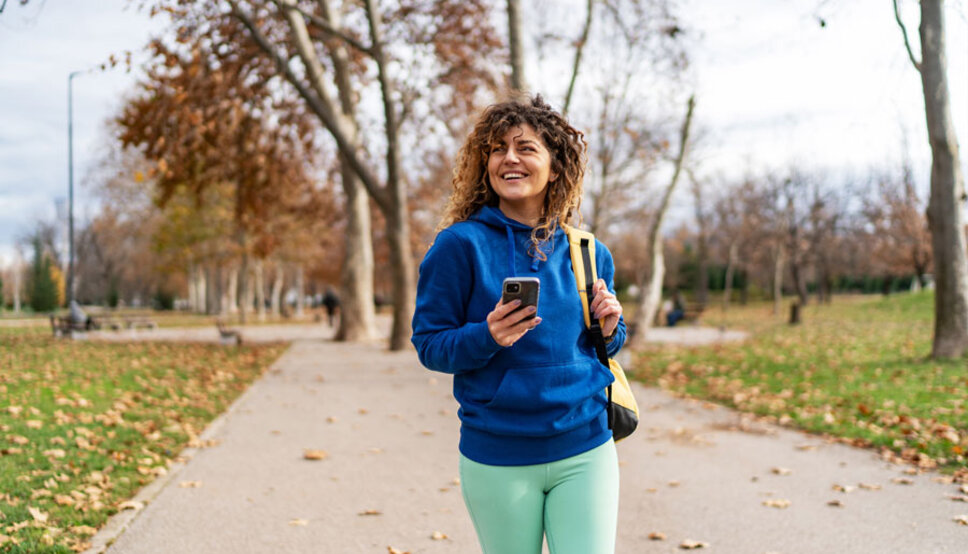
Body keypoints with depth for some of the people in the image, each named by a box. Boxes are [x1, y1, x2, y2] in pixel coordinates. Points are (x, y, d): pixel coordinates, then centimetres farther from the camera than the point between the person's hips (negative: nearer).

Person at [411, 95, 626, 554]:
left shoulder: (588, 253, 7)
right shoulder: (460, 245, -6)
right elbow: (429, 344, -4)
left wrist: (609, 328, -5)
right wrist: (486, 336, -23)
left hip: (585, 451, 3)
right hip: (497, 459, -2)